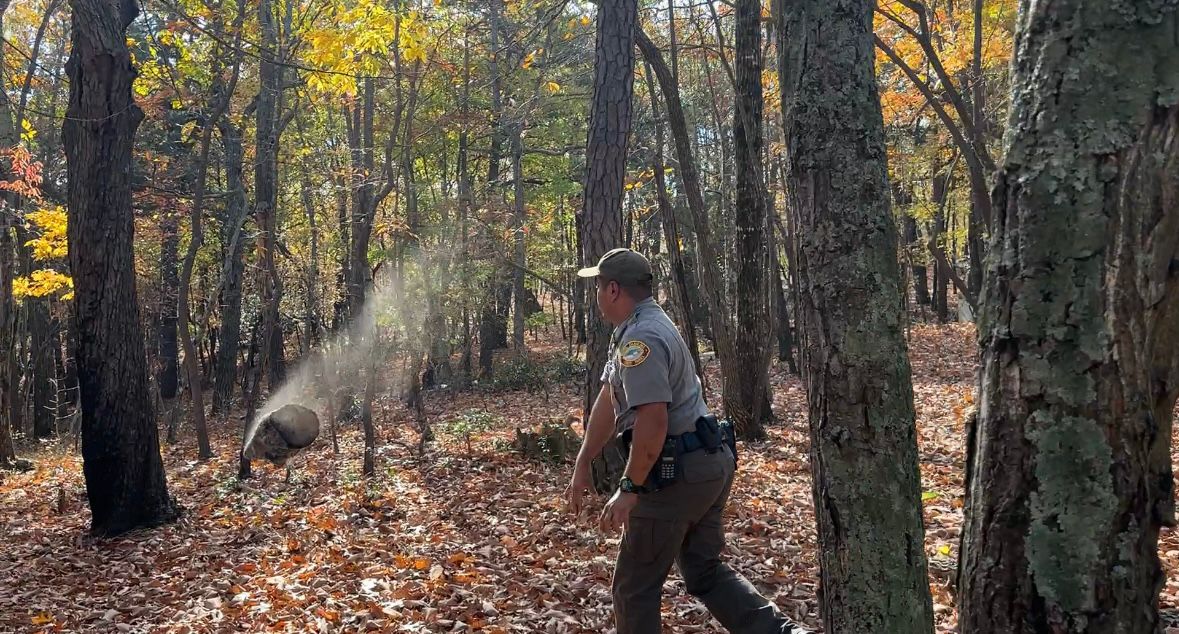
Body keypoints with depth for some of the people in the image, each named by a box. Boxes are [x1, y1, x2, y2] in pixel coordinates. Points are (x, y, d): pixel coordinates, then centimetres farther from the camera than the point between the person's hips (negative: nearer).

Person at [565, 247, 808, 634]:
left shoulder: (639, 339, -19)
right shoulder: (642, 327, 15)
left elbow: (653, 420, -26)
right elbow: (607, 401, 16)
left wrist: (629, 489, -19)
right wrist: (583, 465, 18)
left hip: (676, 474, -10)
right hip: (708, 464, 10)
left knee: (635, 586, 5)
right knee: (704, 570, 18)